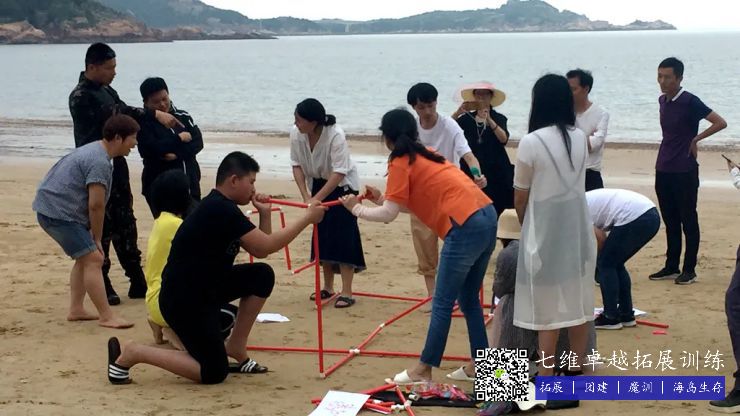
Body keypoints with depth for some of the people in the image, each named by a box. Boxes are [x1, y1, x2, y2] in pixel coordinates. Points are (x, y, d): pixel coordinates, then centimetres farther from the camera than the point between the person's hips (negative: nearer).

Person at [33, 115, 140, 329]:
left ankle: (76, 310, 22)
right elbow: (96, 205, -20)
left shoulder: (95, 150, 15)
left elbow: (94, 203, 18)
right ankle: (106, 316, -13)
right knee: (93, 259, -12)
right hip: (59, 213, -11)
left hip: (52, 209, 11)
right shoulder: (100, 162, -19)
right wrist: (97, 239, -7)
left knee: (85, 258, 19)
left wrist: (93, 235, 15)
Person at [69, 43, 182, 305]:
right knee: (101, 228, -3)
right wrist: (154, 115, -30)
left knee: (125, 225, 10)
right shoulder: (81, 96, -15)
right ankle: (102, 286, 7)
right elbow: (116, 114, -25)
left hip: (115, 167, 8)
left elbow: (124, 115, 12)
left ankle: (137, 283, 15)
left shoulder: (107, 91, 13)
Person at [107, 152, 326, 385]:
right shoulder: (220, 210, -21)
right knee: (213, 373, -5)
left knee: (262, 276, 4)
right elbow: (267, 247, -21)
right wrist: (307, 218, -15)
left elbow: (259, 250, 15)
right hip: (183, 301, -10)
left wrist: (264, 213, 3)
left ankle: (235, 348, 12)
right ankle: (131, 354, 0)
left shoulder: (222, 207, 10)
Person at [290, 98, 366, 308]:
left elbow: (339, 173, -34)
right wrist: (305, 196, -18)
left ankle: (347, 292, -10)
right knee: (322, 235, 7)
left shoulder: (336, 135, -33)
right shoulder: (296, 134, -18)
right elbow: (297, 165, -9)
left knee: (343, 235, -11)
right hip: (318, 183, 5)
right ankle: (328, 287, 19)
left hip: (343, 185, -5)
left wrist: (317, 199, -38)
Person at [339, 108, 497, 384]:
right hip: (486, 217, 8)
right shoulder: (425, 155, 23)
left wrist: (356, 209, 12)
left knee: (442, 304, 1)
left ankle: (423, 370, 8)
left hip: (466, 226, -8)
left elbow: (388, 215, -3)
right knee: (468, 299, 18)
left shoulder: (400, 163, -1)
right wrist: (383, 199, 29)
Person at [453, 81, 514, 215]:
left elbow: (504, 139, -17)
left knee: (494, 212, -3)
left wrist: (489, 120, -30)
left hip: (495, 172, -1)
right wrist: (458, 112, -24)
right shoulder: (467, 118, 6)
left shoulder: (499, 118, 2)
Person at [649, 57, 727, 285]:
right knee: (670, 221, 12)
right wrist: (662, 159, 14)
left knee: (688, 221, 0)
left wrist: (695, 139, -11)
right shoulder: (663, 101, 10)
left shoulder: (689, 101, -12)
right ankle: (671, 267, 19)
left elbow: (720, 123, -16)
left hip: (685, 172, -7)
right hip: (663, 170, 7)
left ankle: (689, 270, 5)